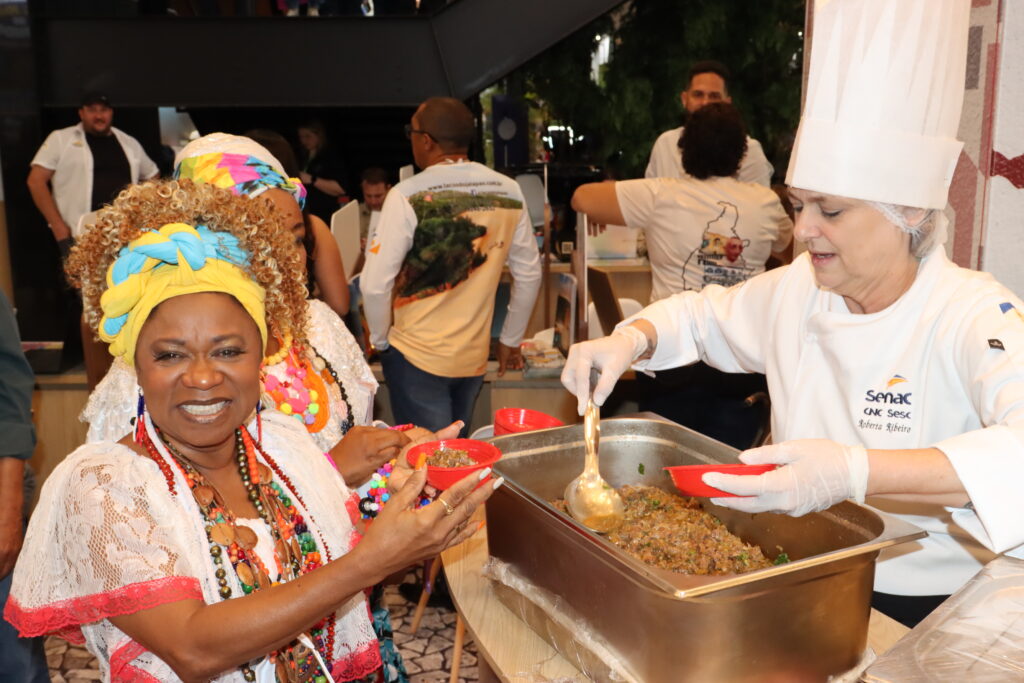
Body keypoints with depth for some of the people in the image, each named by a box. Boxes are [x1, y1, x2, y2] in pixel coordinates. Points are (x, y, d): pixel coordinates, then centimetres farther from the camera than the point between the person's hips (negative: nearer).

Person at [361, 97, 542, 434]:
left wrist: (380, 340, 2)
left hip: (417, 357, -4)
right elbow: (529, 274, 6)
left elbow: (375, 285, -17)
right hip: (475, 358, 5)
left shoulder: (408, 196, -16)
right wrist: (510, 340, 18)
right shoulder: (509, 192, -2)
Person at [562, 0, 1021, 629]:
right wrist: (628, 341, -2)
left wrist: (856, 472, -44)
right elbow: (703, 316, 17)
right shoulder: (798, 289, 1)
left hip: (928, 612, -4)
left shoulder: (973, 316, -17)